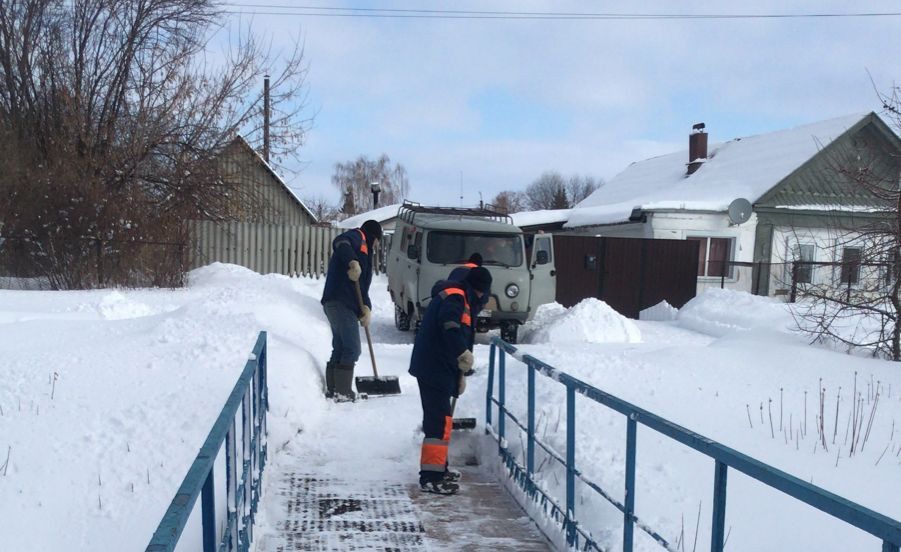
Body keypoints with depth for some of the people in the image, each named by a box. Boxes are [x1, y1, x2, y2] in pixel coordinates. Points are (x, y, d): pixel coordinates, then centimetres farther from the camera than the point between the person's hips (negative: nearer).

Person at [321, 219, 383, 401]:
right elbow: (340, 242, -23)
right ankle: (342, 392, -3)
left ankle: (332, 389, 20)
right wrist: (353, 262, -38)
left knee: (340, 348, 14)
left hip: (337, 304, 10)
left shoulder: (364, 254, 27)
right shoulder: (357, 237, 2)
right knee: (352, 349, -7)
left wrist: (366, 308, 3)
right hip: (340, 303, -10)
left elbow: (362, 286, 18)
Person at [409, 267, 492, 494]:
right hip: (434, 369, -11)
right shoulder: (455, 296, -11)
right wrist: (464, 354, -25)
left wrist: (459, 375, 22)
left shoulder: (461, 299, 21)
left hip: (436, 368, 11)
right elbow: (449, 326, -31)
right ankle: (431, 476, -4)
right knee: (439, 421, -8)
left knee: (439, 419, 19)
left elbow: (460, 336, 24)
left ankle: (438, 467, 31)